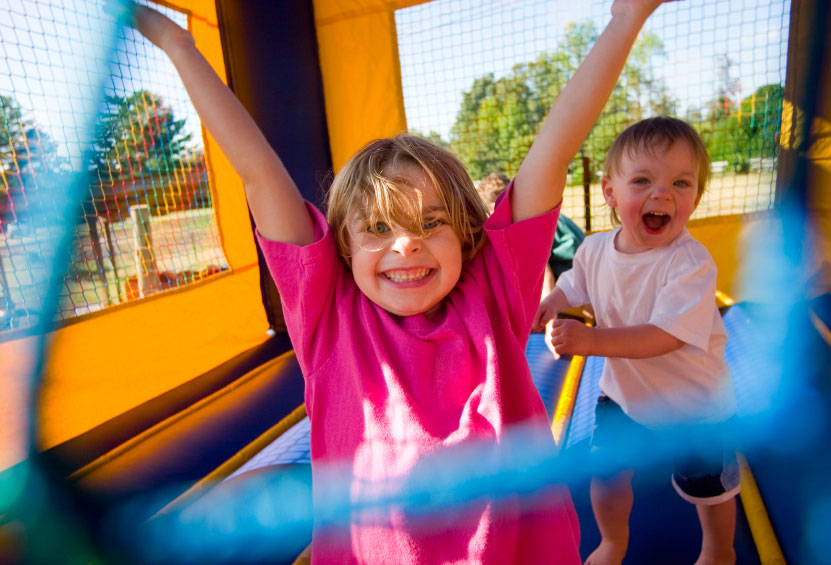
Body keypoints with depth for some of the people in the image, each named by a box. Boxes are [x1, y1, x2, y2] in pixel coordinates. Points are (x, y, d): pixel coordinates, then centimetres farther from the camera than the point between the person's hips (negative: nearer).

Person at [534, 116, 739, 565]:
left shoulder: (690, 262, -29)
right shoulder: (595, 248, -12)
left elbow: (666, 336, -37)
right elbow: (573, 285, 9)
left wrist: (589, 339, -46)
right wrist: (546, 306, -11)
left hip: (693, 402, -3)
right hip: (622, 392, 4)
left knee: (708, 487, 21)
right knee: (606, 473, 16)